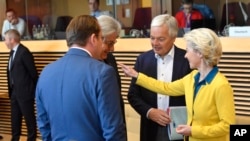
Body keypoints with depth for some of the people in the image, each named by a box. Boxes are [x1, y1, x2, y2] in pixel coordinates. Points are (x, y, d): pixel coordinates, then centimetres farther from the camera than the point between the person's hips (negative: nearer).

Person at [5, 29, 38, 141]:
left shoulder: (24, 52, -17)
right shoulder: (13, 52, 11)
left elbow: (33, 72, -15)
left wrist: (34, 90, -5)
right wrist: (11, 90, 13)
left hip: (24, 92, -9)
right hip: (14, 92, 9)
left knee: (29, 118, 2)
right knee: (15, 118, 15)